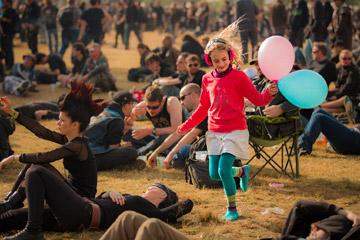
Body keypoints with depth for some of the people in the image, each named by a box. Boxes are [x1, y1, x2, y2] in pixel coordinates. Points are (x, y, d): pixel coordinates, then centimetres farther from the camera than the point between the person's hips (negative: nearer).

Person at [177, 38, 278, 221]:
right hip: (215, 132, 5)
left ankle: (232, 208, 3)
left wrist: (269, 93, -28)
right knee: (214, 174, 1)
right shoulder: (207, 79, 8)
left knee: (223, 170, -16)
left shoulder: (238, 76, -6)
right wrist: (186, 125, 19)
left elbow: (257, 99, -7)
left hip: (235, 130, -5)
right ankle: (242, 171, 32)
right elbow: (203, 107, 20)